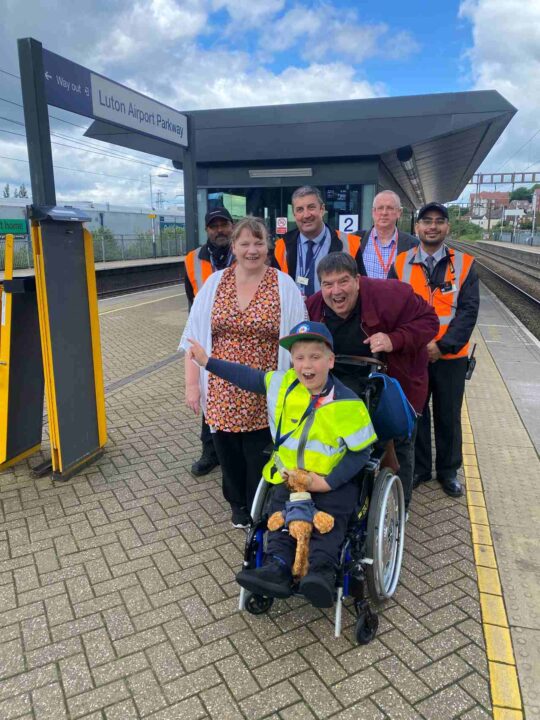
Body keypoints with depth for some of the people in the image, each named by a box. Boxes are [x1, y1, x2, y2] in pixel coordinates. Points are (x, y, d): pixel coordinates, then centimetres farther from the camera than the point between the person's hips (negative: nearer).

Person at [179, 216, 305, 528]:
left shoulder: (284, 286, -2)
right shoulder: (214, 283, 4)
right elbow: (195, 338, 6)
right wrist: (192, 384, 2)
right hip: (223, 394, 2)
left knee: (259, 457, 7)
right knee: (229, 452, 14)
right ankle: (239, 505, 40)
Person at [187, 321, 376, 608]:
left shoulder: (347, 404, -17)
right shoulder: (283, 385, -4)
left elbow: (360, 452, -11)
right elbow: (250, 378, 8)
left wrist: (328, 482, -20)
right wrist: (208, 362, 9)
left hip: (333, 479, -3)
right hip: (290, 474, 4)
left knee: (330, 516, -23)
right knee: (280, 511, -14)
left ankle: (321, 571, -31)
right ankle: (277, 568, -18)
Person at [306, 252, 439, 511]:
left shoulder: (388, 295, -28)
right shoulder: (314, 306, -12)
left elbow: (428, 320, -22)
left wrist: (395, 340, -36)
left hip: (397, 381, -2)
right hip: (348, 380, 3)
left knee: (399, 443, 10)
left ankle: (399, 508, 32)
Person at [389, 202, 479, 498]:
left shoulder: (464, 264, 0)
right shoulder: (401, 264, 1)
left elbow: (468, 311, -7)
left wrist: (443, 345, -17)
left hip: (451, 357, 0)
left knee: (449, 416, 11)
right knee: (415, 414, 12)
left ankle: (448, 471, 30)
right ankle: (419, 468, 30)